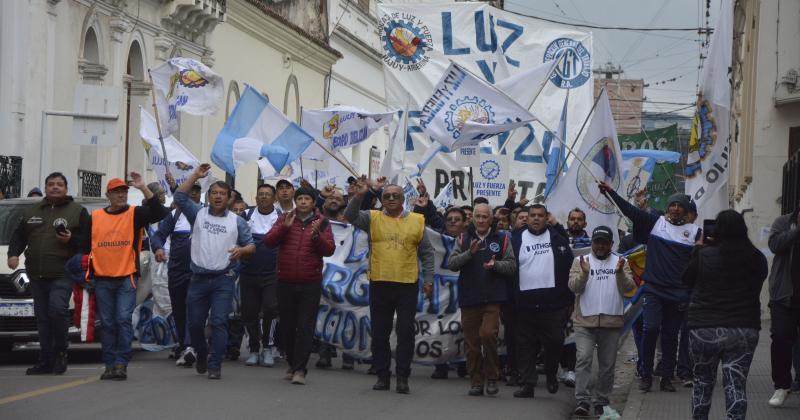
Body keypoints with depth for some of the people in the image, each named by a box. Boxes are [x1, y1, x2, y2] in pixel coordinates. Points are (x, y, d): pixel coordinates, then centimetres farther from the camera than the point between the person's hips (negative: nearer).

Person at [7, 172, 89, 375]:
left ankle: (60, 351, -5)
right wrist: (13, 254, 3)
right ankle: (46, 361, 10)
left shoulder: (78, 211, 6)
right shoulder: (31, 211, 19)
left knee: (57, 309, -23)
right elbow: (18, 236, 20)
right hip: (36, 275, 5)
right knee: (42, 317, 5)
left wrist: (71, 240, -16)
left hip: (62, 274, -5)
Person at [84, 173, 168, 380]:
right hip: (102, 280, 3)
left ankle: (121, 363, -8)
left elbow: (160, 213, -13)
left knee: (123, 320, -10)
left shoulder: (135, 214, 3)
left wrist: (144, 188, -19)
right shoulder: (95, 217, 10)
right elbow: (86, 245, 14)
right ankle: (110, 365, 9)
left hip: (127, 278, -3)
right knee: (107, 323, 5)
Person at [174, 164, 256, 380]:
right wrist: (196, 175, -7)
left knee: (219, 322, -10)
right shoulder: (198, 214, 7)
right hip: (199, 278, 2)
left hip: (223, 279, -2)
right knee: (195, 323, 7)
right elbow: (179, 197, -4)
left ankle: (215, 365, -8)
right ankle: (202, 355, 32)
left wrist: (241, 250, -17)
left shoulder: (237, 221, 7)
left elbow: (251, 246, 6)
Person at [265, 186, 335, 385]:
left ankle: (300, 369, -6)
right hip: (285, 282, 2)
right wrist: (284, 227, -15)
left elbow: (329, 250, -5)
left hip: (310, 284, -2)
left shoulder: (322, 223, 3)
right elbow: (268, 242, -2)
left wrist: (317, 235, -21)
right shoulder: (284, 219, 8)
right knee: (287, 326, 9)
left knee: (305, 327, -6)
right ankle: (292, 364, 24)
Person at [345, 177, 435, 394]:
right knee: (380, 332, 6)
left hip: (408, 285, -1)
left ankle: (403, 376, 5)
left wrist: (428, 279, 4)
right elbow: (350, 215, -8)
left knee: (406, 331, -1)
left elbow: (427, 252, 10)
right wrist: (358, 196, -23)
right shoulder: (373, 219, 7)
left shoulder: (417, 221, 7)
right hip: (379, 284, 1)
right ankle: (382, 375, 15)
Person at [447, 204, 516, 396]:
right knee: (472, 342, 4)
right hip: (469, 298, 2)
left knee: (488, 334, -17)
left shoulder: (501, 239, 6)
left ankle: (492, 377, -1)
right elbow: (451, 264, -1)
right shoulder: (463, 238, 10)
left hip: (492, 298, -2)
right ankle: (476, 382, 14)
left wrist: (495, 264, -16)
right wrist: (469, 253, -16)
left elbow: (512, 266, 3)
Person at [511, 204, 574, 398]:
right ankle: (527, 384, 7)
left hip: (553, 302, -1)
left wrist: (569, 298, -3)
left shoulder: (557, 237, 6)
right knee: (526, 344, 3)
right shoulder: (517, 238, 6)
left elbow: (569, 266, 4)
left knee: (554, 341, -1)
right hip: (525, 301, 1)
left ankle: (551, 375, 23)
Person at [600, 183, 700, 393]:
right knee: (650, 329, -11)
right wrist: (610, 192, -10)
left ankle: (667, 378, 17)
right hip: (653, 289, -1)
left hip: (678, 294, 1)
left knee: (670, 335, 8)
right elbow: (629, 210, -2)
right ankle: (646, 376, 1)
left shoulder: (694, 232, 2)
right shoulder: (655, 222, 3)